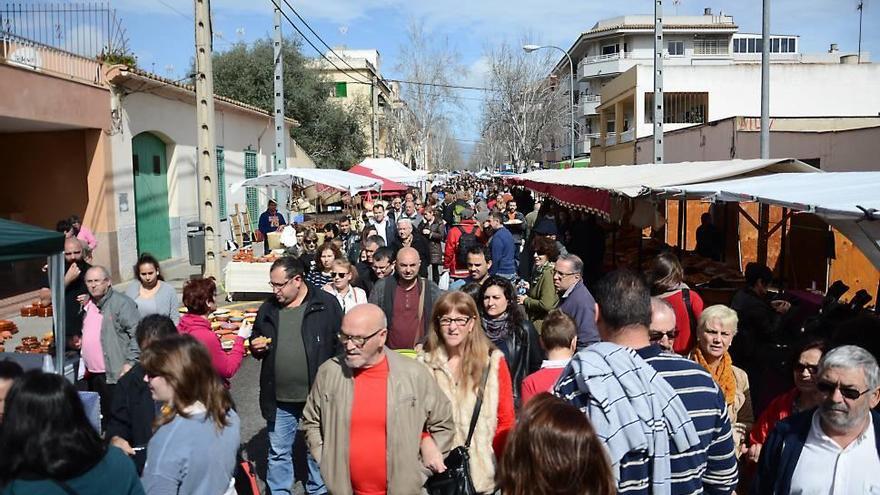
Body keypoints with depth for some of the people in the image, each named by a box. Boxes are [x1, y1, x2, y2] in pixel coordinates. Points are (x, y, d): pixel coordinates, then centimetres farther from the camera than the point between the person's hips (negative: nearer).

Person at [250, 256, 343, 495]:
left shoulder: (326, 304, -8)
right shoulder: (268, 309, 5)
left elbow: (340, 346, -7)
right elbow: (256, 340, 18)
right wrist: (256, 347, -6)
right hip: (279, 398, 3)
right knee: (278, 452, 15)